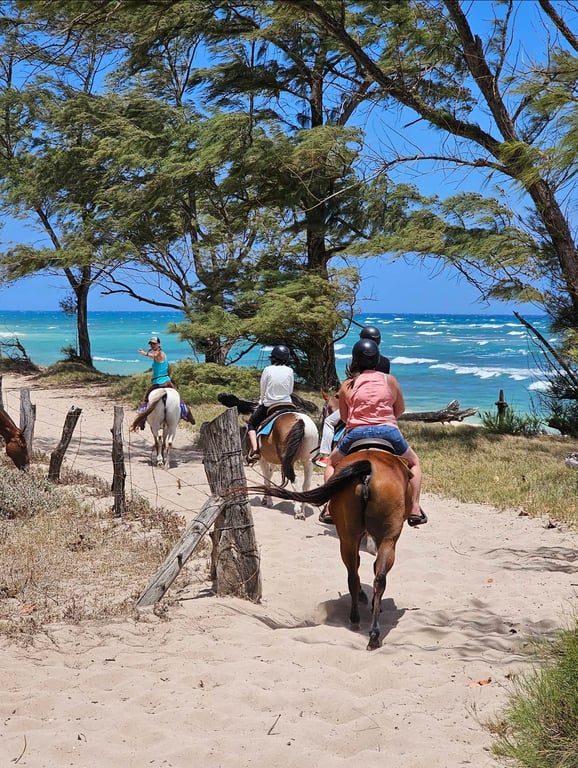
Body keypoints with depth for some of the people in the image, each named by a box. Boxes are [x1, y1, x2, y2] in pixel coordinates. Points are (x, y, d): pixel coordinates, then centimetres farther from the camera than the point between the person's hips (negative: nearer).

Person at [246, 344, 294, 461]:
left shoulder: (268, 370, -9)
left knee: (251, 424, 14)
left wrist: (261, 403, 15)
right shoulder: (289, 371, -3)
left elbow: (262, 390, -2)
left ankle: (254, 450, -6)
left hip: (269, 406, -2)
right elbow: (290, 390, 5)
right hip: (288, 404, 2)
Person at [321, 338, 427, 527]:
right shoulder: (389, 380, 7)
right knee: (414, 463, 27)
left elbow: (344, 417, 12)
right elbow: (400, 409, 16)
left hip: (356, 434, 0)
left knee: (331, 463, 28)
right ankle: (415, 510, 14)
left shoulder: (346, 385, 6)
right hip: (389, 432, 0)